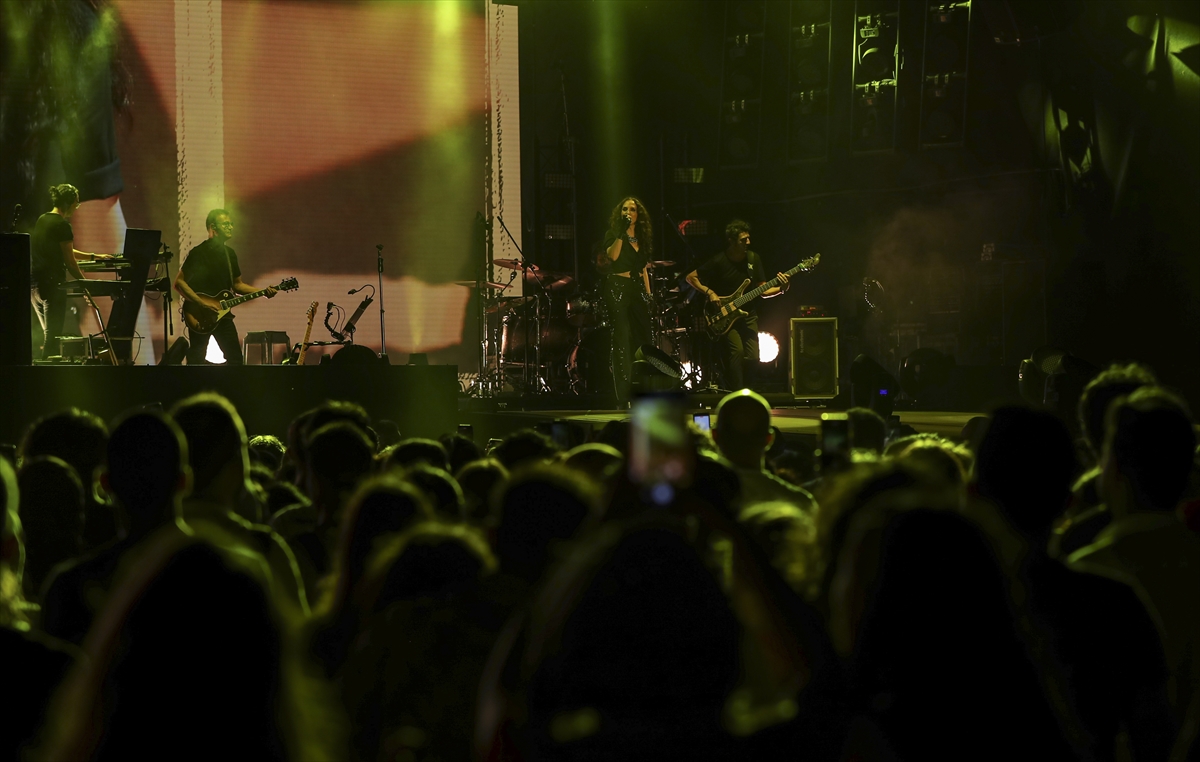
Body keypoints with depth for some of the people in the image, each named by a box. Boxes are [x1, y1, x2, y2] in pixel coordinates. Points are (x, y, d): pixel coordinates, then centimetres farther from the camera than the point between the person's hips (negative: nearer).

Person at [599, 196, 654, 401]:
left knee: (642, 337, 3)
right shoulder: (613, 234, -2)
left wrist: (648, 293, 12)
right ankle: (624, 394, -11)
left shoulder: (642, 238, 15)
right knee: (622, 339, -10)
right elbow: (612, 256, -21)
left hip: (636, 288, 6)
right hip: (617, 288, -6)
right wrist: (621, 233, -24)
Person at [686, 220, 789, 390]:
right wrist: (709, 292, -16)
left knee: (752, 358, -6)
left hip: (748, 315, 5)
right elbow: (691, 278, -4)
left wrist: (781, 289, -13)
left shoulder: (753, 258, 2)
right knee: (736, 351, -24)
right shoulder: (719, 262, -11)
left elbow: (763, 291, 5)